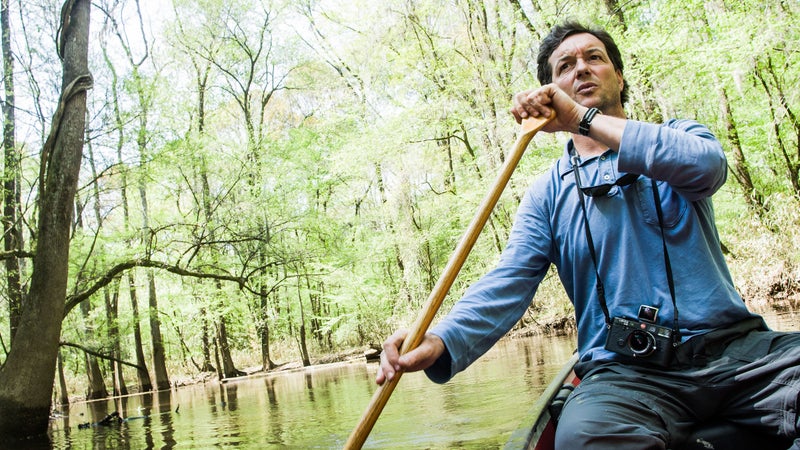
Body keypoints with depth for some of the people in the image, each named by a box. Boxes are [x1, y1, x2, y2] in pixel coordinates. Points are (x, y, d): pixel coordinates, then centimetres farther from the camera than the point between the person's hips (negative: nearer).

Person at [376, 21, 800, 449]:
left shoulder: (677, 135, 14)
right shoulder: (549, 193, 11)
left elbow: (706, 164, -13)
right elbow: (509, 282, -3)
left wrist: (582, 117, -13)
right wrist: (440, 341, -23)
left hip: (735, 347, 1)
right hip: (626, 371, -1)